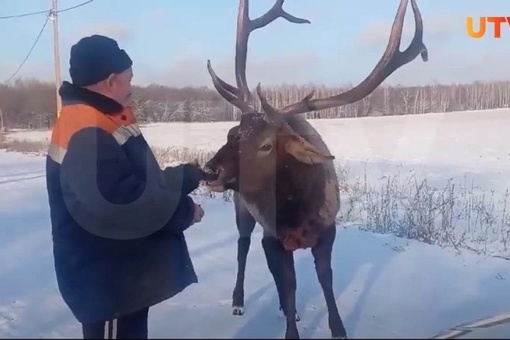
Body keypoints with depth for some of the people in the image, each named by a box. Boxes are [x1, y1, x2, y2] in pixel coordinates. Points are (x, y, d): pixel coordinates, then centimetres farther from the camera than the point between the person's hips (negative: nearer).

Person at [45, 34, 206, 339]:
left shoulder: (105, 121, 9)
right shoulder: (87, 133, -24)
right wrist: (185, 211, -20)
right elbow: (121, 203, -31)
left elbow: (144, 180, 15)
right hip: (105, 279, -10)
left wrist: (187, 175, 6)